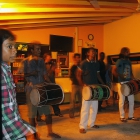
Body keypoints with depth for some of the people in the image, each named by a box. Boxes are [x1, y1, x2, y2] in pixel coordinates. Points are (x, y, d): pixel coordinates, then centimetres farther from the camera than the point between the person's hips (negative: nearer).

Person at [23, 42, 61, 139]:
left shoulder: (41, 60, 11)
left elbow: (45, 74, 13)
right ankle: (34, 134, 18)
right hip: (31, 89, -5)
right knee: (32, 112, 3)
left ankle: (50, 132, 23)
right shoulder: (26, 61, -4)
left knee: (47, 111, 9)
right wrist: (31, 74, -22)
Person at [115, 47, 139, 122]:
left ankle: (131, 116, 19)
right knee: (122, 100, 0)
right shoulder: (119, 61, -3)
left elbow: (131, 72, 18)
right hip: (122, 83, -6)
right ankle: (122, 116, 10)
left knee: (131, 100, 7)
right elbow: (115, 71, -12)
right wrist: (121, 76, -27)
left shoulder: (129, 61, 15)